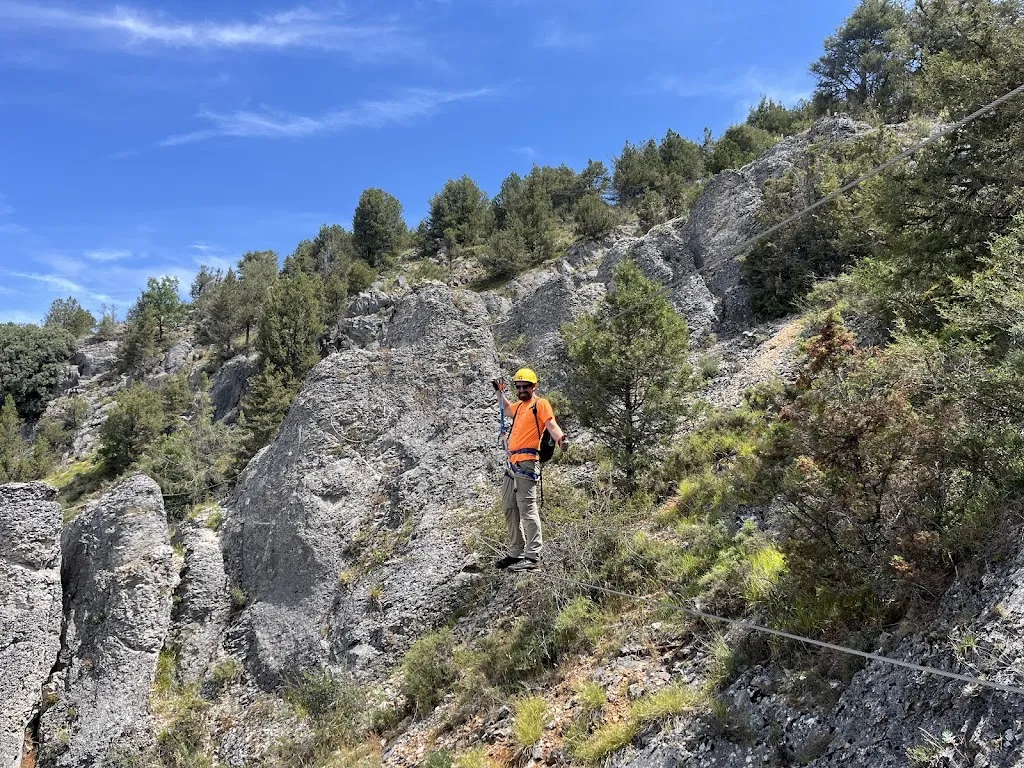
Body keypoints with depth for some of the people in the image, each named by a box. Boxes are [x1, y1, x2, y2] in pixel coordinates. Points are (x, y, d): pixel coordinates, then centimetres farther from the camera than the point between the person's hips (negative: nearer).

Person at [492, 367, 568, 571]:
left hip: (526, 463, -9)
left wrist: (560, 438, -35)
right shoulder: (520, 406, 23)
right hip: (512, 463, 9)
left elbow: (552, 425, -16)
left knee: (527, 509, -12)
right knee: (509, 509, 12)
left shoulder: (540, 404, -1)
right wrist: (500, 392, 38)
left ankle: (533, 556, -9)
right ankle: (516, 553, 21)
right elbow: (507, 410, 47)